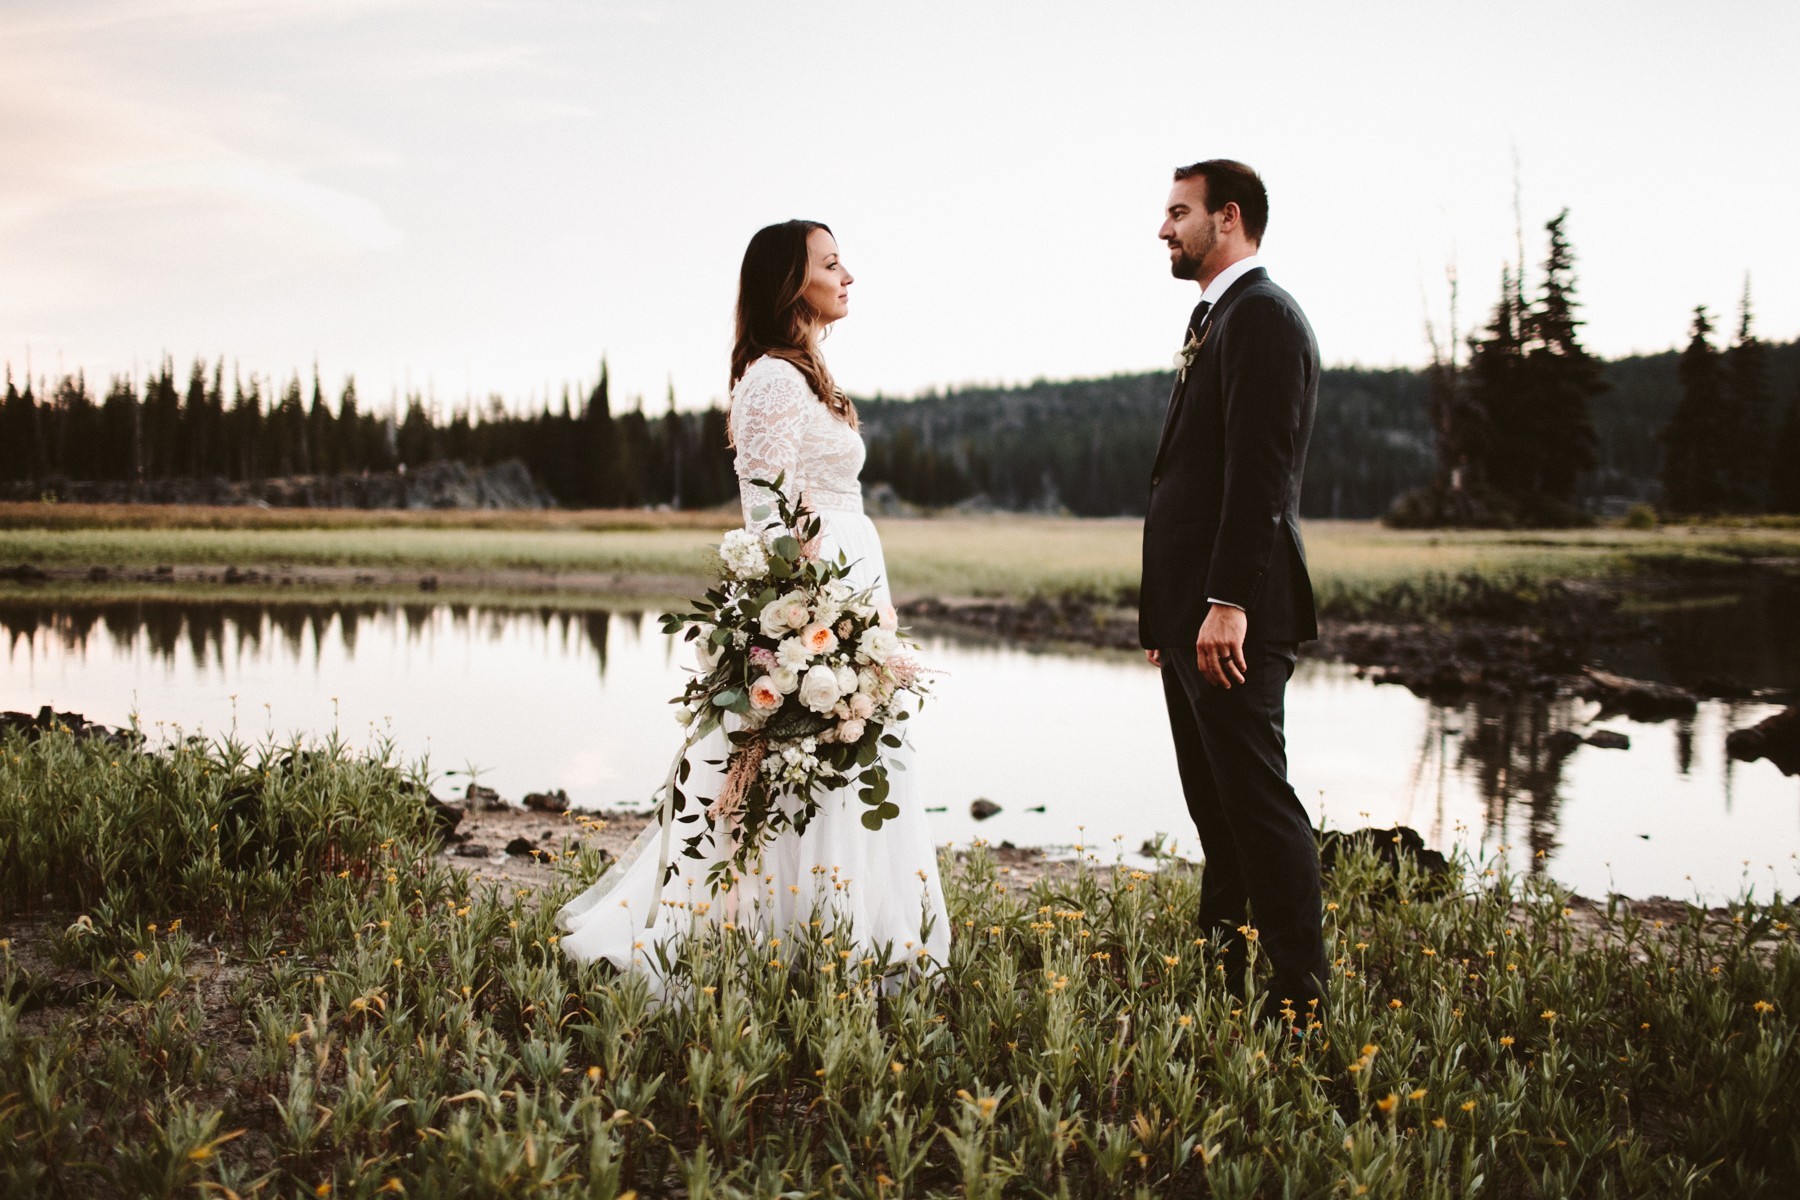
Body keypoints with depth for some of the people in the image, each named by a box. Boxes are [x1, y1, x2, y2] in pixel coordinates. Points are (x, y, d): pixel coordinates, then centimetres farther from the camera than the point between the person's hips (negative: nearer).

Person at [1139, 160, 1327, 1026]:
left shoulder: (1263, 315, -11)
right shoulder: (1213, 318, 20)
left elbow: (1260, 472, -21)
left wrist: (1228, 603, -26)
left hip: (1233, 616, -10)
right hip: (1191, 610, 10)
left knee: (1256, 799, -6)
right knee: (1214, 803, 15)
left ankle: (1300, 999, 1)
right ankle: (1222, 971, 25)